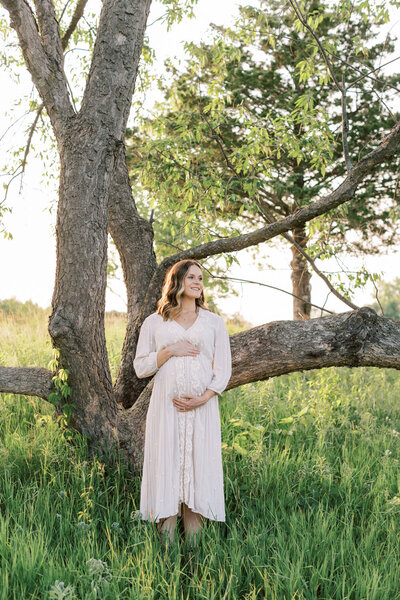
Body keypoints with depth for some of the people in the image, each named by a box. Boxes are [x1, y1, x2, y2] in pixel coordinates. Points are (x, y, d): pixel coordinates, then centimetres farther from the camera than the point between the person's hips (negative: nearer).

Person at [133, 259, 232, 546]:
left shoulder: (214, 322, 12)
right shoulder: (154, 322, 10)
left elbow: (223, 368, 7)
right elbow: (140, 366, 8)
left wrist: (203, 398, -8)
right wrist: (169, 351, -7)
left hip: (203, 408, 1)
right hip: (166, 406, -1)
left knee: (198, 466, -1)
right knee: (166, 465, -3)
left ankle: (193, 542, 4)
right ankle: (167, 542, 3)